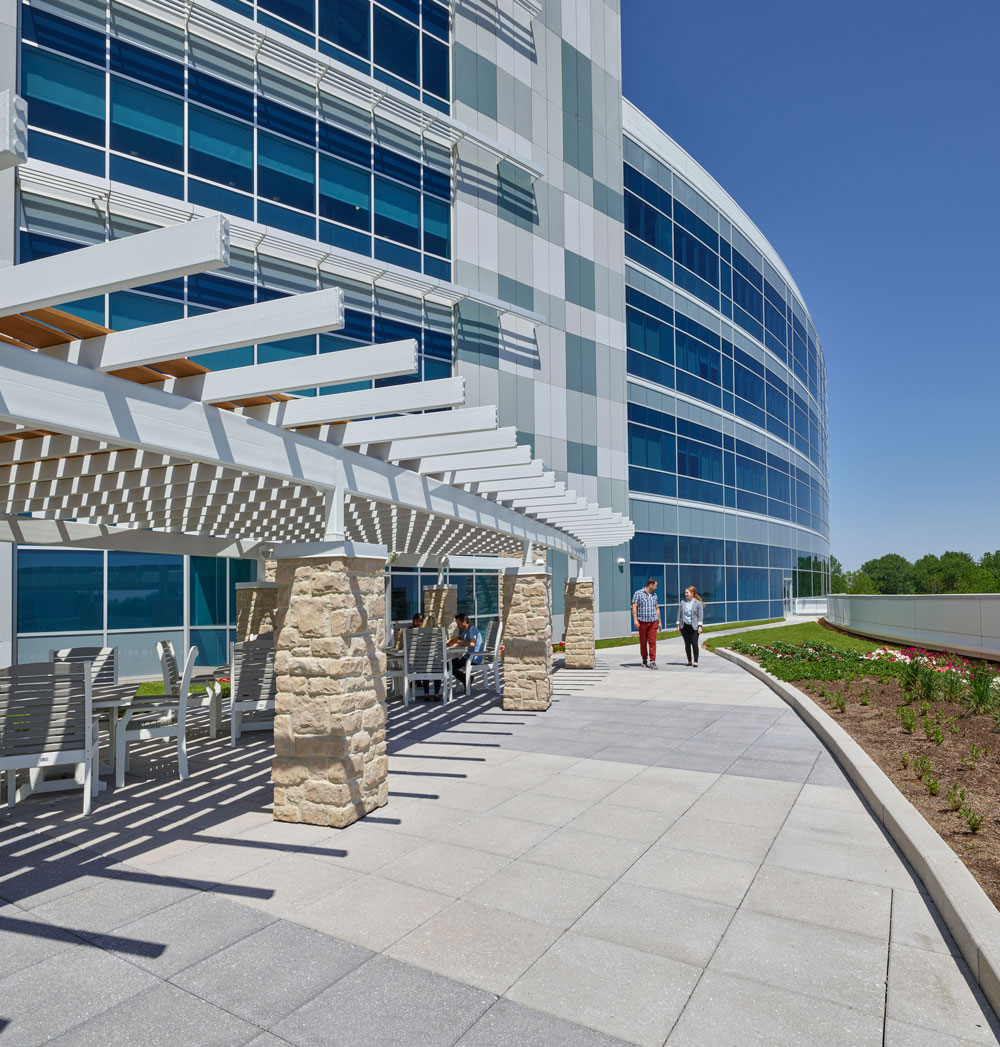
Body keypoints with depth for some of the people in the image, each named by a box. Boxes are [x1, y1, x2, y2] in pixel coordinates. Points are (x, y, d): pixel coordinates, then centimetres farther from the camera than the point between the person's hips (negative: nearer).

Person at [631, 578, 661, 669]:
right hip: (642, 621, -3)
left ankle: (652, 662, -7)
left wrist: (659, 621, 18)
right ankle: (644, 660, 21)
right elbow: (634, 607, -8)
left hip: (653, 621, 3)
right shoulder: (638, 593, -2)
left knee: (652, 642, -6)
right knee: (643, 642, 6)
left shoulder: (654, 595, 15)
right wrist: (635, 620, -17)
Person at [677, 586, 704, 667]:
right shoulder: (683, 602, 9)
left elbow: (700, 615, -2)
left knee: (694, 643, -7)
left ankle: (695, 661, 2)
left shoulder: (698, 603, -1)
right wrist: (678, 624, 6)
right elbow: (679, 613, 12)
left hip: (694, 626, -3)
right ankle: (689, 661, 17)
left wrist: (700, 626, -9)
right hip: (684, 626, 3)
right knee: (687, 644, 7)